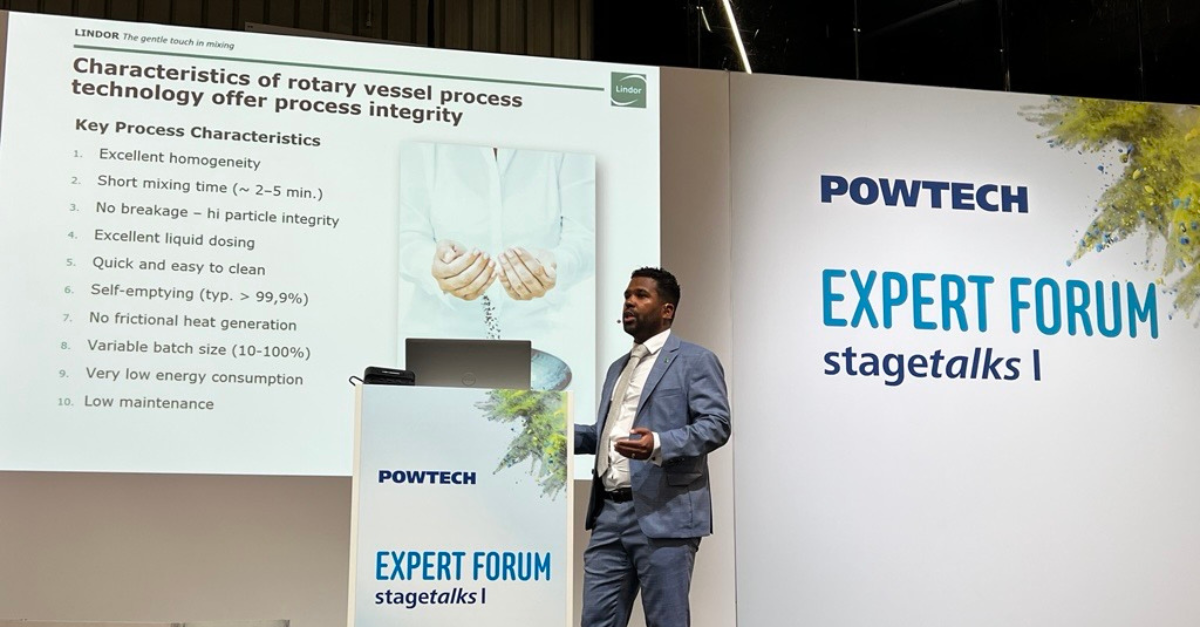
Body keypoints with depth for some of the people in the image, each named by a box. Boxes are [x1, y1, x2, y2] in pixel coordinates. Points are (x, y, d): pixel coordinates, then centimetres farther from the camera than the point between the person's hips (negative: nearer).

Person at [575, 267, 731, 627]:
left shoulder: (695, 360, -1)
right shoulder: (618, 368, 24)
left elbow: (716, 424, -12)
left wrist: (659, 444, -26)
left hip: (663, 516, -7)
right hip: (609, 513, 7)